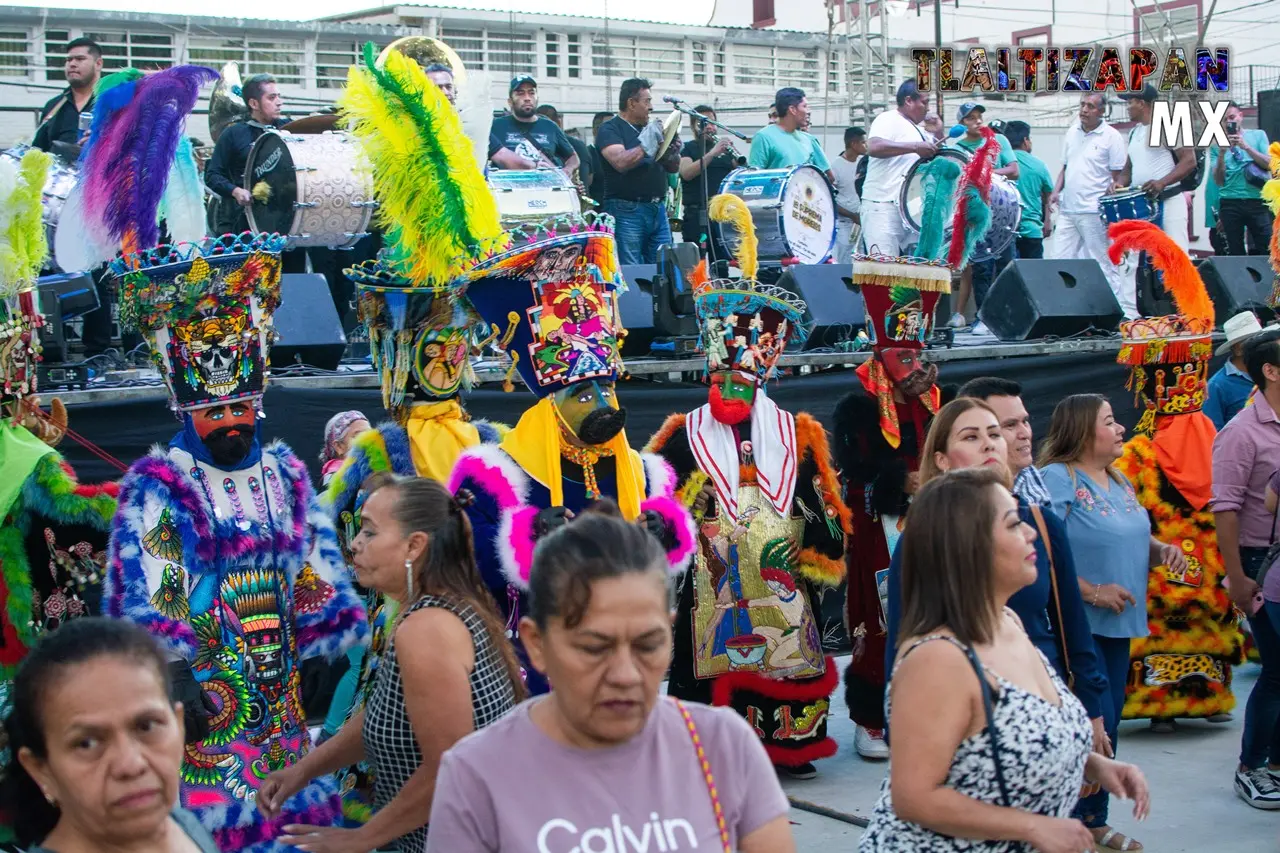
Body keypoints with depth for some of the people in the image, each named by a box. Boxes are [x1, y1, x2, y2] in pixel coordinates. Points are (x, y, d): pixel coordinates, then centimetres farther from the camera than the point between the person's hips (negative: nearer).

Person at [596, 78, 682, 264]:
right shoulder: (609, 129, -1)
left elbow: (673, 168, 18)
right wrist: (646, 145, -19)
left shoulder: (650, 129, 19)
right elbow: (621, 162, -19)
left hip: (658, 209, 7)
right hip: (626, 211, -7)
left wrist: (674, 153, -2)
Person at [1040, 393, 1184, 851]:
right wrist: (1092, 592, -21)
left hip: (1117, 624, 8)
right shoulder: (1057, 478, -15)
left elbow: (1135, 541, 23)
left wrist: (1163, 551, 1)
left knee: (1107, 723, 14)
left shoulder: (1119, 482, 12)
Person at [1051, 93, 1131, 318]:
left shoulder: (1111, 137, -4)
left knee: (1104, 265, -4)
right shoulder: (1072, 132, 13)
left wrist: (1115, 185, -23)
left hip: (1094, 212, -6)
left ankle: (1127, 312, 2)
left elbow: (1119, 175, -3)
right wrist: (1056, 191, 7)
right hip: (1067, 210, 6)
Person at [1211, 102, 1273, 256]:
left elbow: (1270, 165, -4)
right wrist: (1221, 154, -12)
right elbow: (1218, 181, 0)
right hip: (1230, 204, 1)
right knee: (1235, 252, 1)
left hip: (1258, 201, -1)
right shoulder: (1217, 144, 7)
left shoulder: (1258, 135, 9)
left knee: (1267, 248, -6)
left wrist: (1246, 146, -12)